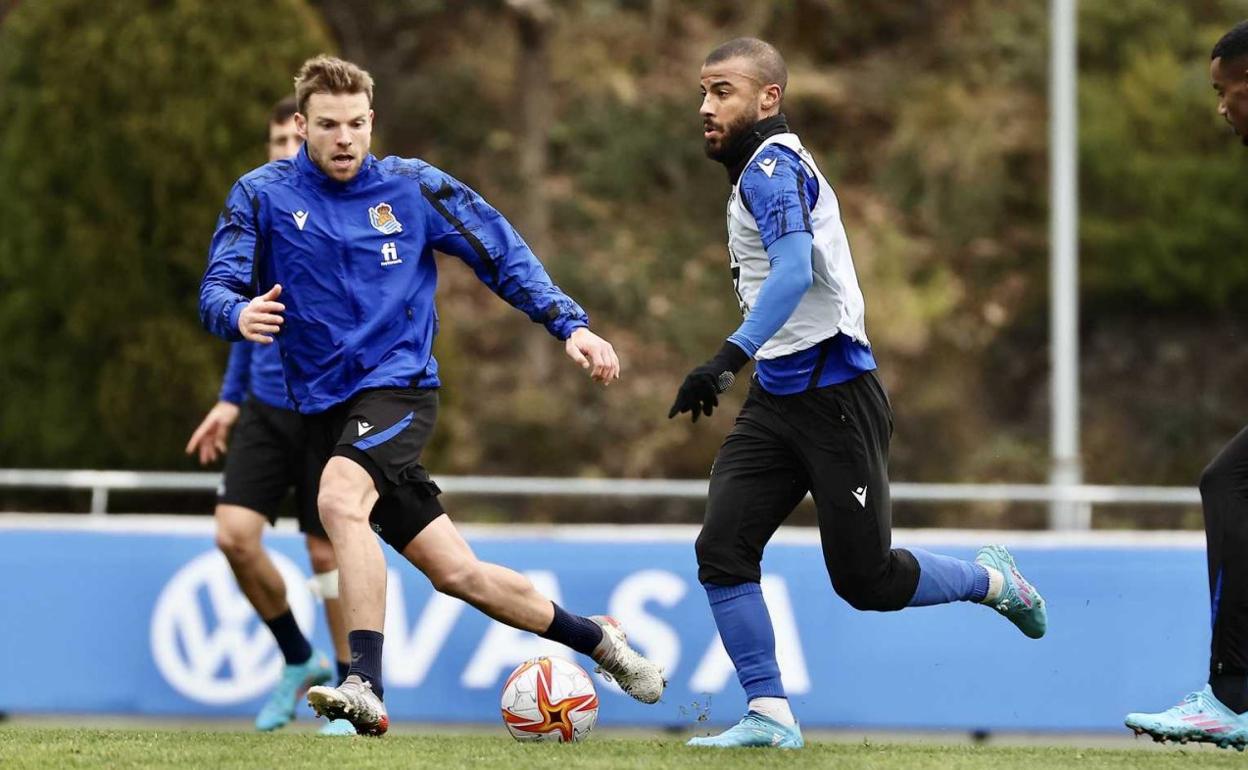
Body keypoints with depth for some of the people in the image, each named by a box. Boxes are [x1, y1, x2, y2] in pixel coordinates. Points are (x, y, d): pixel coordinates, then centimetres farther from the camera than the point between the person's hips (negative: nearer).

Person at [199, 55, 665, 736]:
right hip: (326, 408, 2)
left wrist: (569, 325, -4)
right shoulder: (262, 195, 0)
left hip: (399, 386, -2)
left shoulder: (411, 187, 0)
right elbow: (216, 290, -6)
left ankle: (366, 685, -37)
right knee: (456, 572, 3)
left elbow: (503, 255, 7)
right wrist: (239, 313, -31)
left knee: (339, 499, -33)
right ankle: (592, 638, 24)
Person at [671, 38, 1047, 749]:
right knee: (722, 550, -7)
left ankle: (991, 580, 23)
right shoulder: (764, 170, 16)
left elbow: (795, 271, -29)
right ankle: (770, 718, -5)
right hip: (778, 397, 9)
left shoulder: (772, 165, -14)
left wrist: (729, 359, -38)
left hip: (834, 395, -9)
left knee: (867, 580, -2)